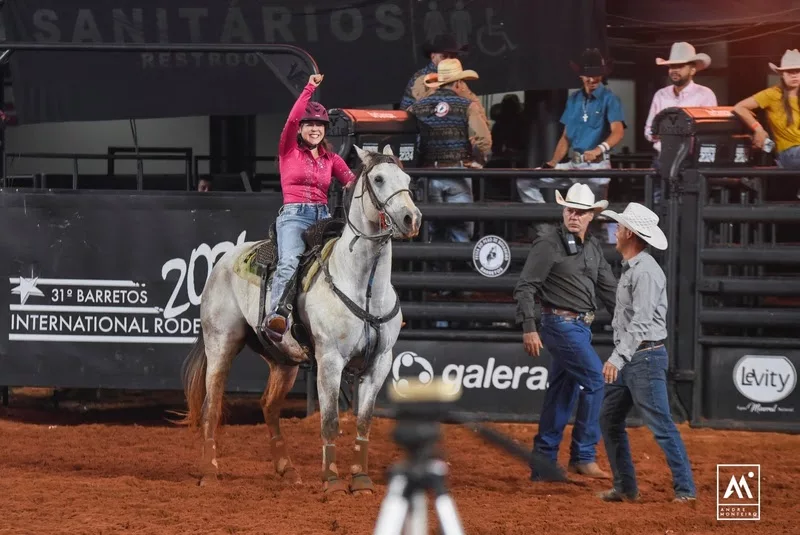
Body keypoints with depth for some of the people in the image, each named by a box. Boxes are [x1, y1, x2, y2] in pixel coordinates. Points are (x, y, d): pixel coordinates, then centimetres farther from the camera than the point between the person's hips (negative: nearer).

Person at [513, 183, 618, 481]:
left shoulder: (593, 247, 12)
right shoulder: (548, 245, -10)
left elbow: (608, 289, 18)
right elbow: (525, 288, -12)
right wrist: (528, 329, -19)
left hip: (582, 327, 8)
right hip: (561, 323, -8)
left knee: (562, 395, 9)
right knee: (595, 378, -14)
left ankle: (542, 464, 13)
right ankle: (583, 455, -8)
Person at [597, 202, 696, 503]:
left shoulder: (646, 271, -16)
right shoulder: (629, 269, 16)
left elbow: (641, 322, -25)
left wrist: (618, 358, -31)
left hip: (645, 357, -10)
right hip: (627, 358, 10)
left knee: (660, 425, -10)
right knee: (609, 421, 11)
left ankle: (685, 489, -9)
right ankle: (625, 488, 15)